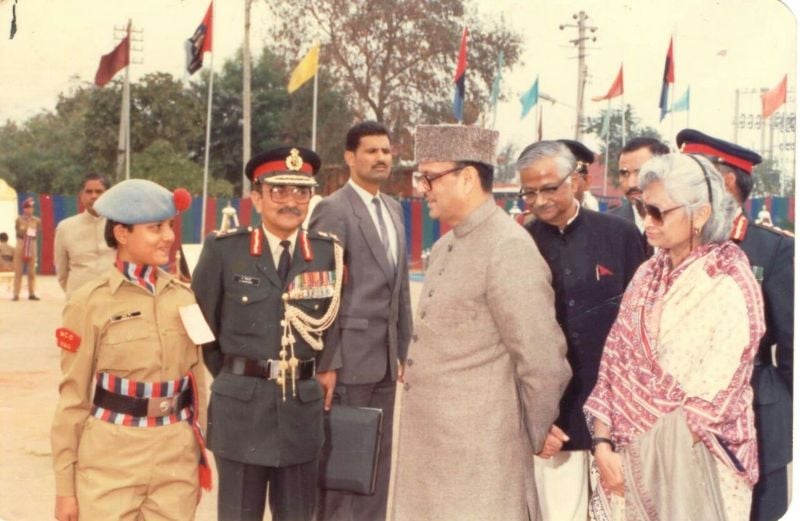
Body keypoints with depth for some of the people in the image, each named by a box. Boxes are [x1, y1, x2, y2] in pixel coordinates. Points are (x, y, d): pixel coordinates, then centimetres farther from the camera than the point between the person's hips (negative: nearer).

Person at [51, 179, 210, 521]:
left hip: (178, 460, 4)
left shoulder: (184, 298, 6)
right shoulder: (90, 301, -6)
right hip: (110, 461, -3)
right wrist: (65, 484, -2)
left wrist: (200, 457, 13)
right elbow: (73, 394, -3)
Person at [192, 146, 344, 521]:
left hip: (303, 402, 2)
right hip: (242, 402, -2)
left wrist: (328, 364, 9)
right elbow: (200, 320, 5)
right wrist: (230, 373, 9)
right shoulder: (225, 250, -4)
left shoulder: (328, 252, 4)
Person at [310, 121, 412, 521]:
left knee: (378, 457, 12)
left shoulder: (393, 208, 14)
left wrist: (403, 349, 13)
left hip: (386, 356, 7)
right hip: (350, 354, -7)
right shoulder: (333, 209, -9)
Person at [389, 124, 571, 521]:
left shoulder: (509, 250, -16)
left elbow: (545, 362, -17)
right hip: (427, 451, 8)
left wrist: (531, 438, -6)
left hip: (478, 459, -8)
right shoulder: (446, 246, 13)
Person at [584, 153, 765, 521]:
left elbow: (713, 398, -16)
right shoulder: (647, 276, 4)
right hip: (629, 456, 5)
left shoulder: (731, 287, -13)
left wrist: (660, 459, -16)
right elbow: (614, 363, 2)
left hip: (695, 462, -5)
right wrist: (603, 444, -7)